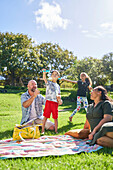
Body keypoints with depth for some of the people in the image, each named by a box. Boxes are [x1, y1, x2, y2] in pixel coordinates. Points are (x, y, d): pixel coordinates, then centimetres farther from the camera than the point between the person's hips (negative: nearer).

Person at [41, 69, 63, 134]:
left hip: (55, 103, 3)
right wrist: (44, 73, -36)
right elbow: (44, 79, -15)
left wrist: (59, 98, -4)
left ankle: (56, 131, 17)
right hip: (49, 102, -3)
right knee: (45, 116, -2)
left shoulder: (58, 86, 18)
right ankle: (43, 130, 7)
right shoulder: (49, 82, 6)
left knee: (55, 117, 7)